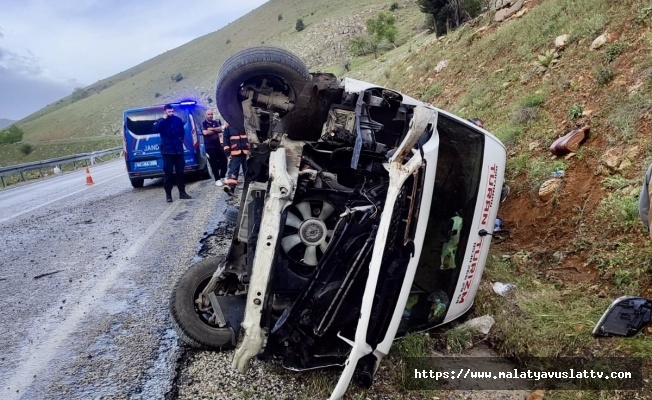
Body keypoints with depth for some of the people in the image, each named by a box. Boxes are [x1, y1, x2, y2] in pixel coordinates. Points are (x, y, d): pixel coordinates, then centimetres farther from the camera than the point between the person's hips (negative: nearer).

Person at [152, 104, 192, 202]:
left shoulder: (178, 120, 8)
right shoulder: (161, 121, 0)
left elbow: (182, 132, 22)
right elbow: (155, 130, -20)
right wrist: (162, 119, -20)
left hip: (178, 150, 3)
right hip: (167, 151, -3)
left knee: (180, 172, 7)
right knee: (168, 173, -4)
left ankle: (182, 192, 15)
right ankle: (168, 194, 2)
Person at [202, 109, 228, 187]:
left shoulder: (216, 122, 13)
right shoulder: (204, 123, 0)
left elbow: (220, 129, -2)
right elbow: (205, 132, -16)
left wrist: (212, 129, -13)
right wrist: (216, 130, -5)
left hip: (218, 145, 4)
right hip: (209, 147, -4)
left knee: (224, 160, 2)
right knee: (214, 164, -1)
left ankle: (222, 177, 17)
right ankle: (217, 179, 6)